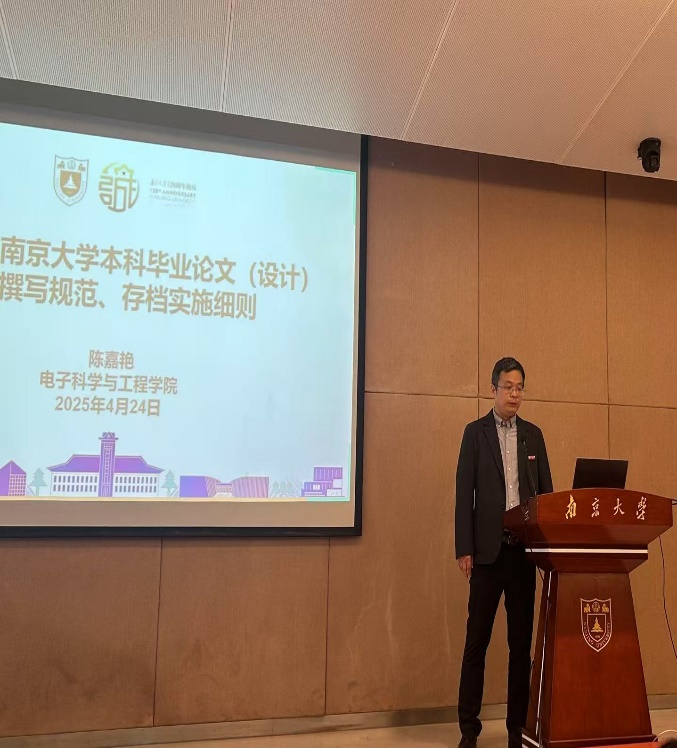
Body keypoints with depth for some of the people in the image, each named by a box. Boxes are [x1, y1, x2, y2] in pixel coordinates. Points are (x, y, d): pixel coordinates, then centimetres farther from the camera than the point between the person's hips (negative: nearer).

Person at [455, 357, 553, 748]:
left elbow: (546, 490, 11)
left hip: (524, 549, 3)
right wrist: (464, 549, -9)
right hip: (488, 548, -3)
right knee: (477, 639, 1)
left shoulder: (534, 434, 12)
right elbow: (464, 492, -2)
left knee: (522, 640, 8)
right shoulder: (475, 431, 2)